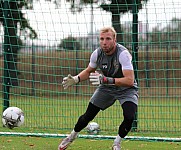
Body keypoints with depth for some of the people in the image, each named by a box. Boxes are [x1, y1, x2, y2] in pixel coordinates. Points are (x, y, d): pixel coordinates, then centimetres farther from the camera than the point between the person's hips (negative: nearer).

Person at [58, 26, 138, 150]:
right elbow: (88, 71, 8)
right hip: (106, 88, 4)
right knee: (88, 115, 0)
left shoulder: (123, 54, -31)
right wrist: (75, 79, -11)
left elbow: (130, 80, -40)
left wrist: (105, 80, -47)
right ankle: (72, 136, 29)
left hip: (126, 89, -4)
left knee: (129, 117, -26)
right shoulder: (97, 53, -14)